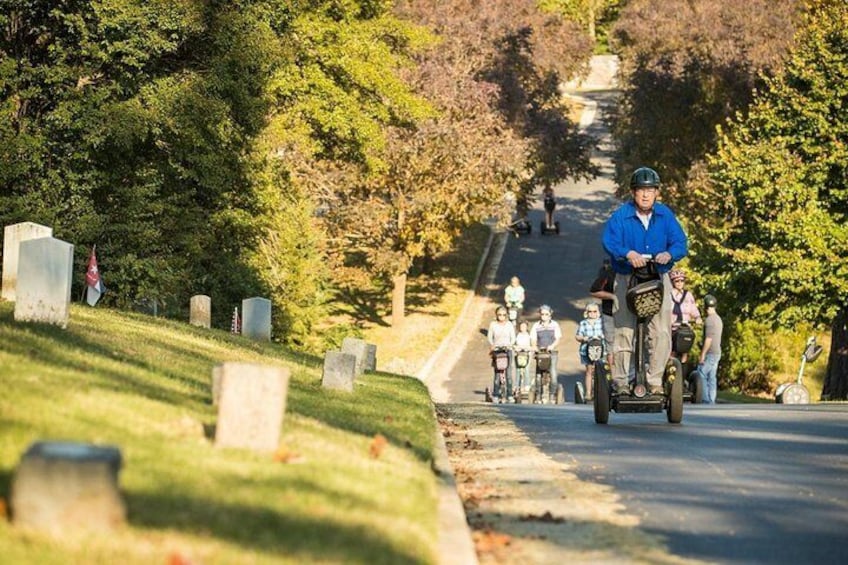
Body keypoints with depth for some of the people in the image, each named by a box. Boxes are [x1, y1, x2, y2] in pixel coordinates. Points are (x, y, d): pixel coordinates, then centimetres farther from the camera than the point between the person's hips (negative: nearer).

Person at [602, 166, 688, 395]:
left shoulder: (665, 215, 3)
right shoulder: (620, 216, -5)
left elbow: (680, 242, -2)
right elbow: (609, 242, -17)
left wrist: (669, 254, -24)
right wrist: (628, 254, -36)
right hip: (627, 281, -2)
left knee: (661, 333, -7)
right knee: (624, 331, -6)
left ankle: (655, 382, 2)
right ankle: (622, 383, 2)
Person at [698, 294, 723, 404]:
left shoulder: (709, 320, -16)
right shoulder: (718, 319, 15)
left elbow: (708, 339, -20)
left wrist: (702, 355, -17)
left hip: (710, 353, -9)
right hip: (717, 352, 9)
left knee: (702, 376, -6)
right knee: (711, 378, 9)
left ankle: (706, 401, -9)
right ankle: (711, 401, 7)